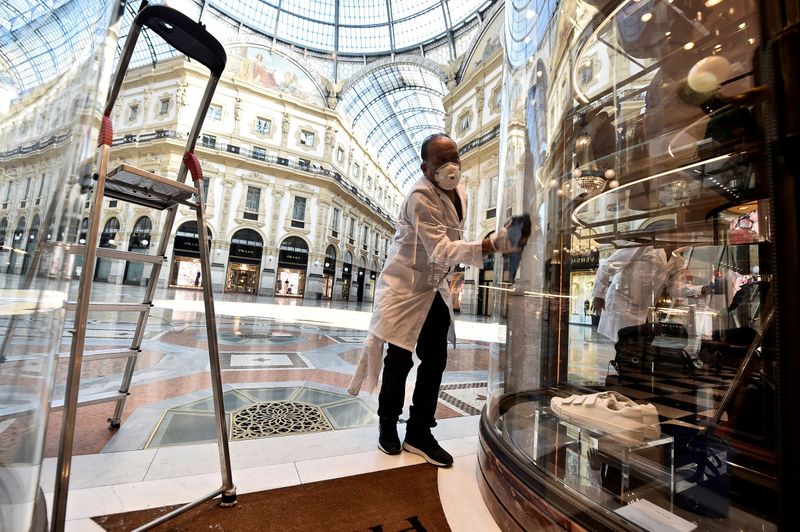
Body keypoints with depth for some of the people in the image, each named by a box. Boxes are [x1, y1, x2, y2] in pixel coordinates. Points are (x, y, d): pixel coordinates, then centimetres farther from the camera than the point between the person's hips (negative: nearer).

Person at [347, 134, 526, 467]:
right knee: (400, 360, 2)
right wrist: (493, 245, -44)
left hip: (435, 289, 7)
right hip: (404, 287, -7)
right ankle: (388, 426, 27)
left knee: (435, 361, 5)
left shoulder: (461, 194, 5)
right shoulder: (421, 197, -21)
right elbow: (441, 250, -33)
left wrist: (447, 279, 16)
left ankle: (419, 434, 21)